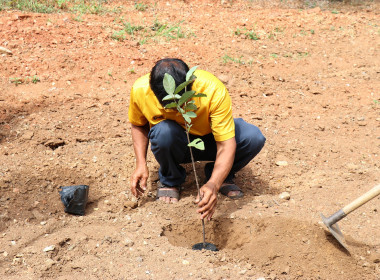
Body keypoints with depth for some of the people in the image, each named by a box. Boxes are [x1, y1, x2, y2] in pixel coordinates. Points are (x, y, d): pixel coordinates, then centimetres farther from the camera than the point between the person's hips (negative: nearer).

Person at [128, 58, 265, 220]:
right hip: (176, 146, 1)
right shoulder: (140, 90, -27)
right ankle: (169, 180, -3)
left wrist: (213, 185, -49)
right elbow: (138, 125, -4)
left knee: (254, 138, -28)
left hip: (210, 141, 0)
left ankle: (223, 176, 3)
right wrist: (141, 164, -17)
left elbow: (226, 145, -34)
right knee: (164, 131, -36)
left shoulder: (214, 90, -34)